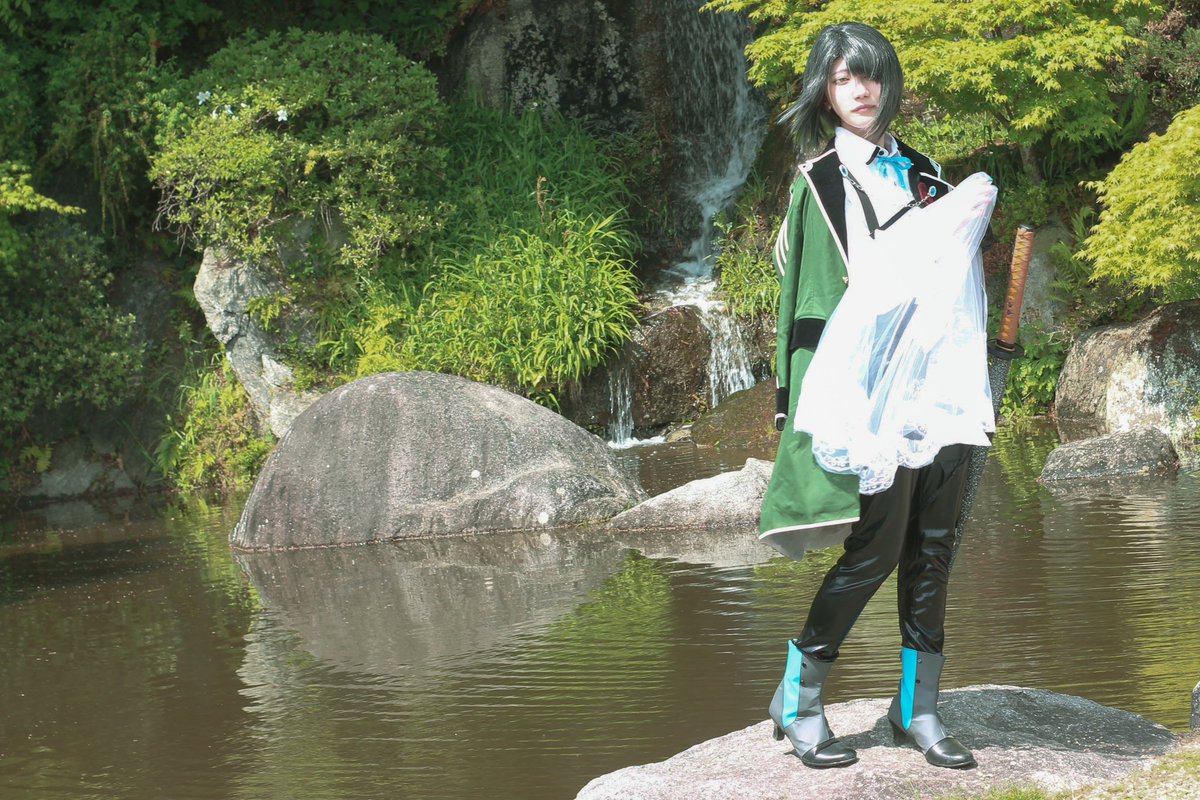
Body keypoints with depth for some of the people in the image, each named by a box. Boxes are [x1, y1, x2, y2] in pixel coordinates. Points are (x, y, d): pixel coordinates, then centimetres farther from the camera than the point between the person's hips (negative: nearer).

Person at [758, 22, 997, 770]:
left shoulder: (924, 174, 18)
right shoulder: (821, 181, 1)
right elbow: (819, 289, -5)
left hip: (939, 383, 5)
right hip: (870, 385, -5)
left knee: (934, 548, 3)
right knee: (876, 548, -8)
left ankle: (918, 706, 12)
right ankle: (799, 698, 6)